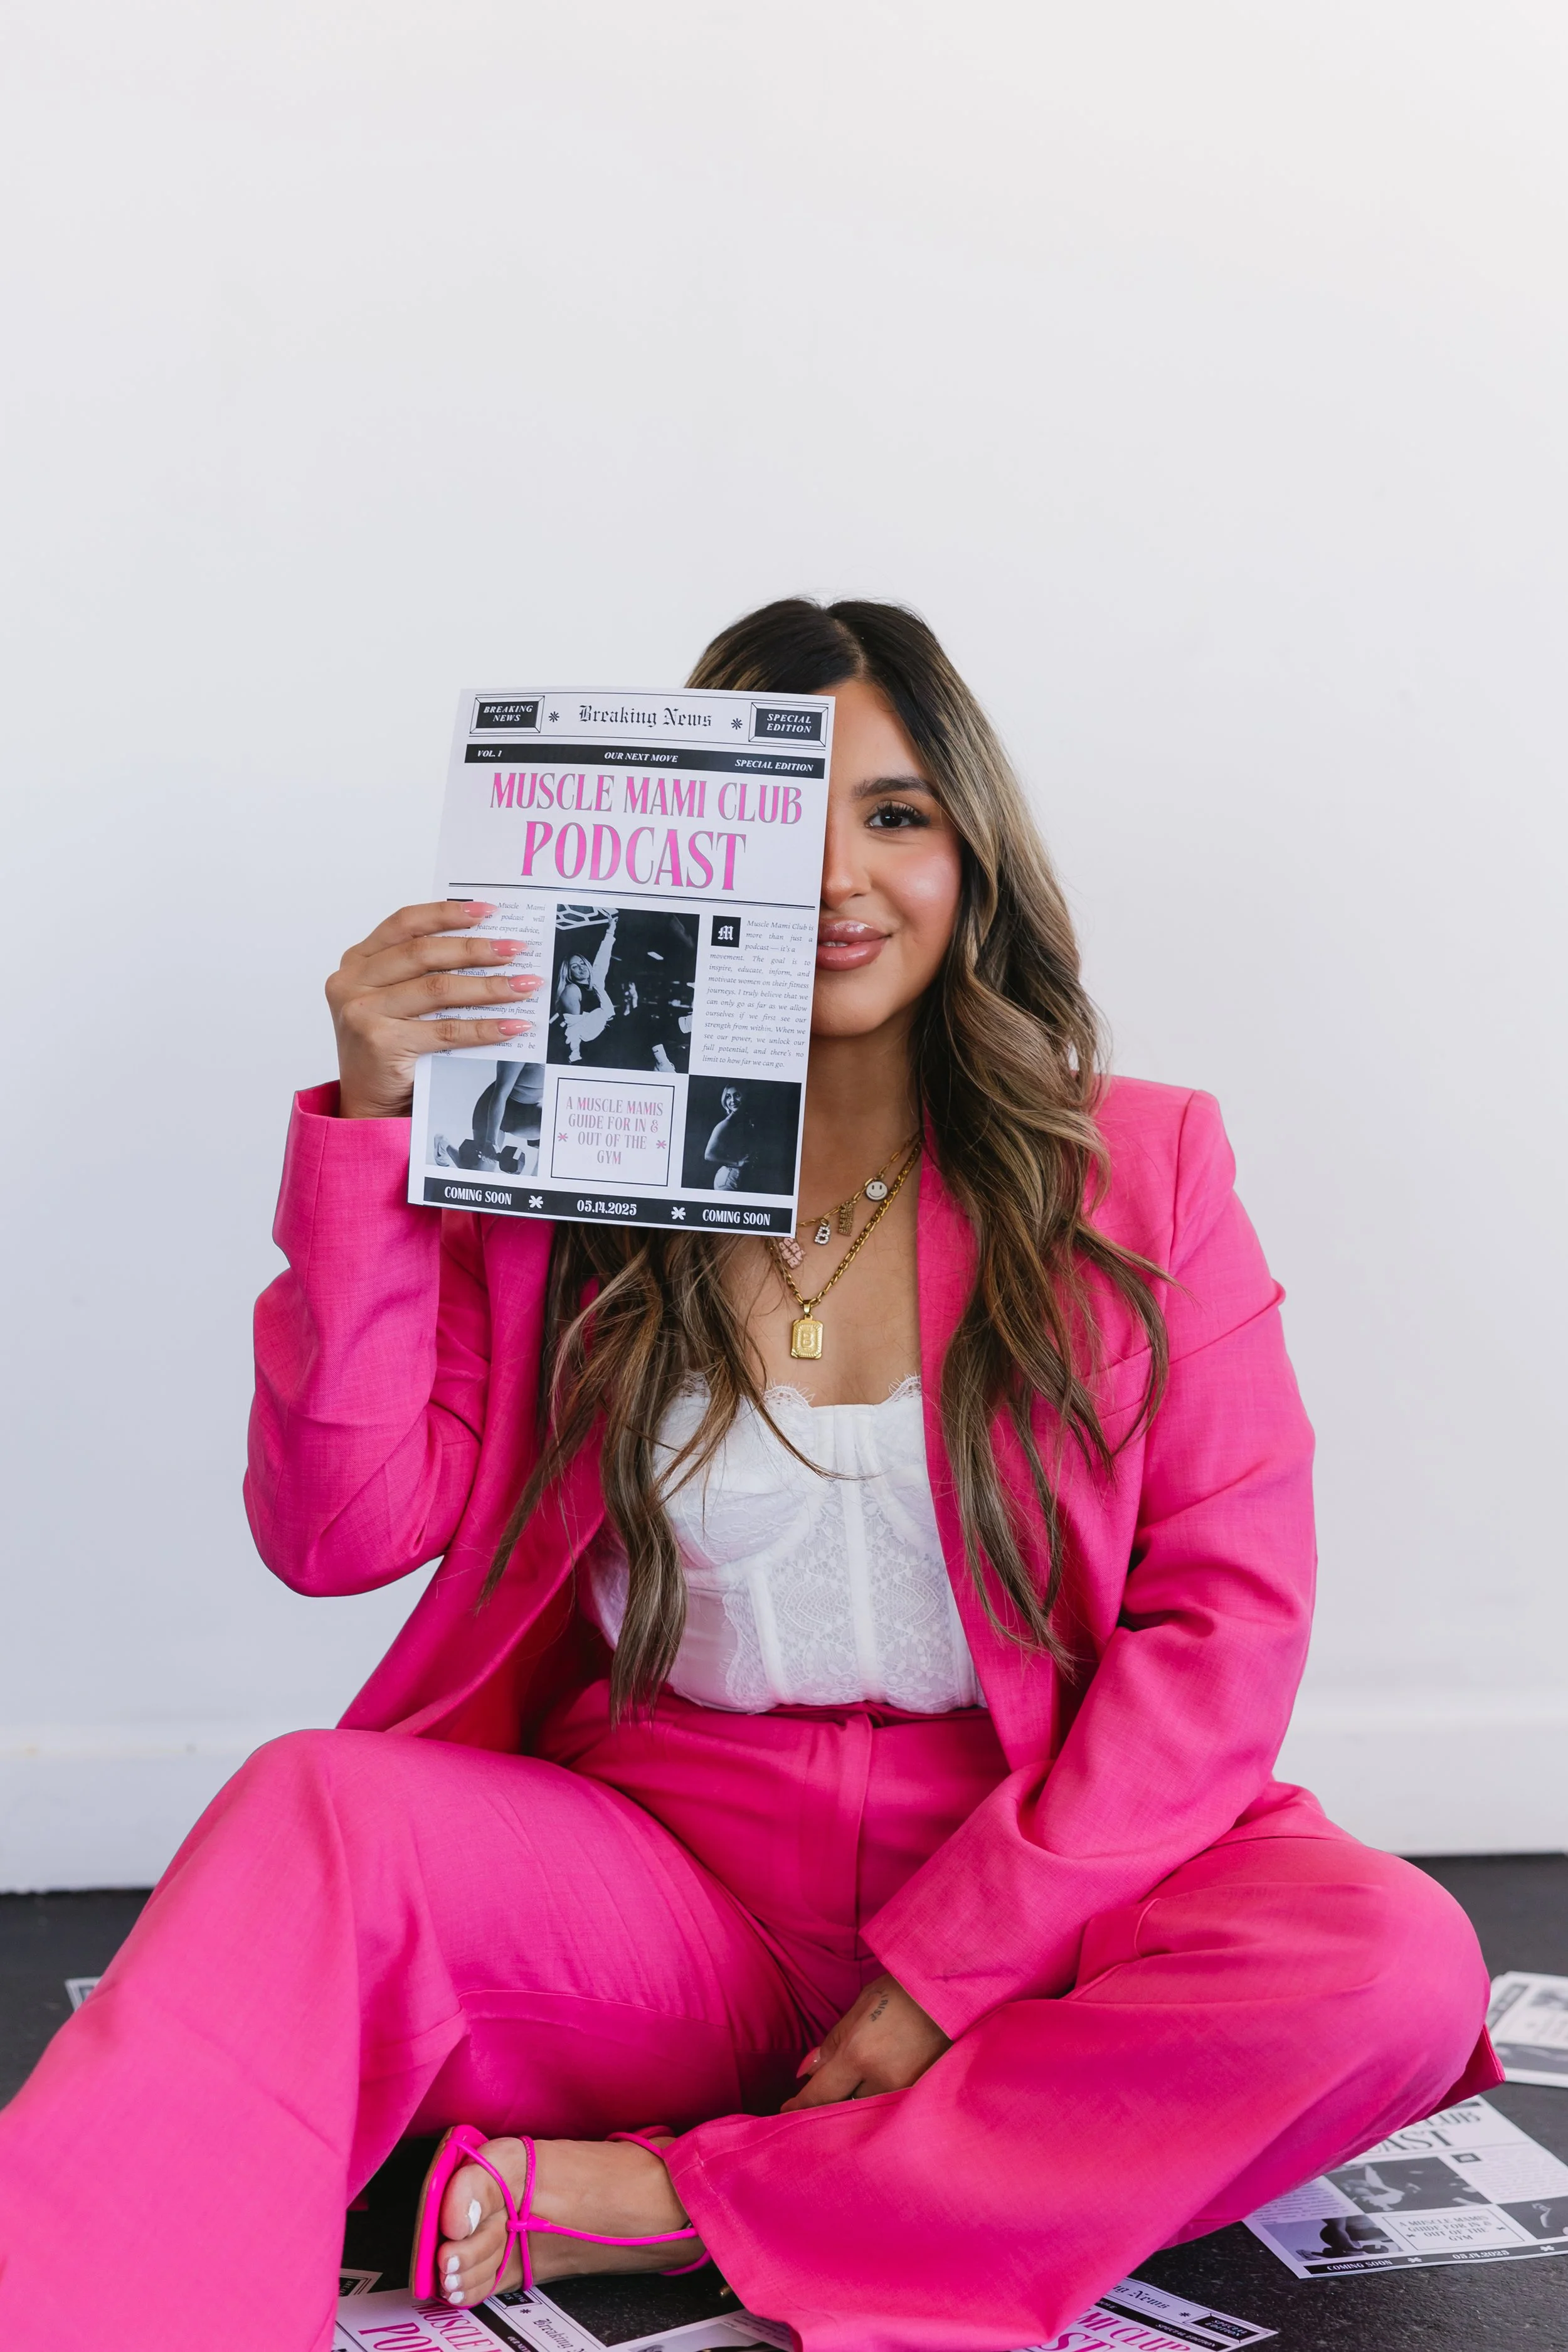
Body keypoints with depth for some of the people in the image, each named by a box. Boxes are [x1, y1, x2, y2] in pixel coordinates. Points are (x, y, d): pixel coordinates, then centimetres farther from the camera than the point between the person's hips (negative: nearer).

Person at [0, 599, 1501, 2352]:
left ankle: (665, 2205, -24)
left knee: (1395, 1962, -28)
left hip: (1030, 1876, 1)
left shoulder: (1136, 1172, 3)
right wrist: (371, 1128, -14)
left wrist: (946, 1967, -12)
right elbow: (337, 1532, -4)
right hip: (659, 1879, 0)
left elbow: (1228, 1620, -3)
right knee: (315, 1815, -27)